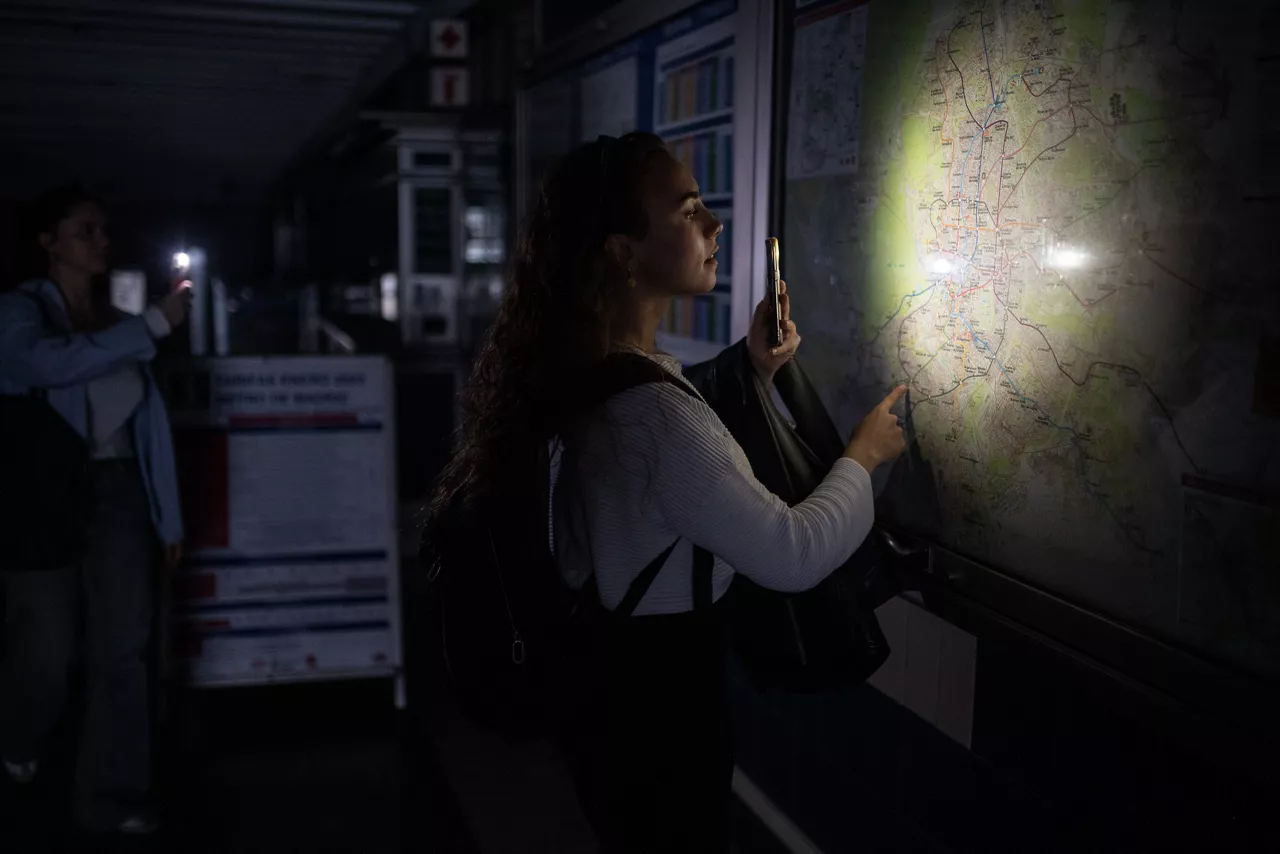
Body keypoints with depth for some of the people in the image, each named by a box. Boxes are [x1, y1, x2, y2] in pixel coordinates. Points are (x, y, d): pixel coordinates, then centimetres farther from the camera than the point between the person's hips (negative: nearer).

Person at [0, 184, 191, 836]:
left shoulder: (120, 325, 11)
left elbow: (150, 423, 11)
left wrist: (169, 515, 9)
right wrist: (155, 323, -27)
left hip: (118, 493, 4)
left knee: (122, 648, 1)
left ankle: (112, 797, 11)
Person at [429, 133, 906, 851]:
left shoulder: (590, 375, 1)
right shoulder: (650, 407, -30)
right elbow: (793, 556, -27)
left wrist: (756, 373, 5)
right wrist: (863, 457, -10)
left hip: (609, 681, 9)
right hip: (665, 697, -9)